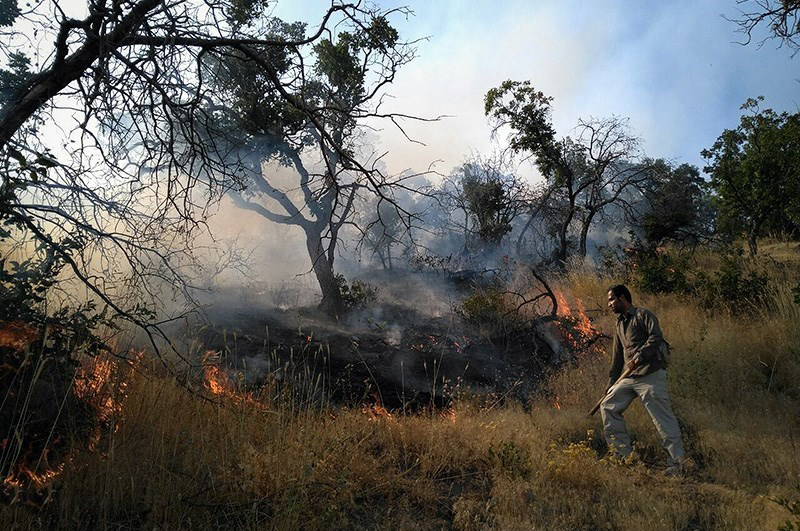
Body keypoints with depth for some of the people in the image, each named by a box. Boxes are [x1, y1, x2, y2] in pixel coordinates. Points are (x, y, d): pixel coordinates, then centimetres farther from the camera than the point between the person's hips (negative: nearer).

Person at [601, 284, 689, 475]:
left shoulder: (643, 315, -2)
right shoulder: (619, 324, 22)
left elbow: (656, 337, -16)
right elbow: (617, 356, 24)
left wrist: (639, 356, -21)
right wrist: (611, 383, 22)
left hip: (651, 375, -8)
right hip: (630, 377, 9)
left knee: (663, 418, -8)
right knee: (607, 406, 3)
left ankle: (678, 462, 1)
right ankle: (624, 455, 7)